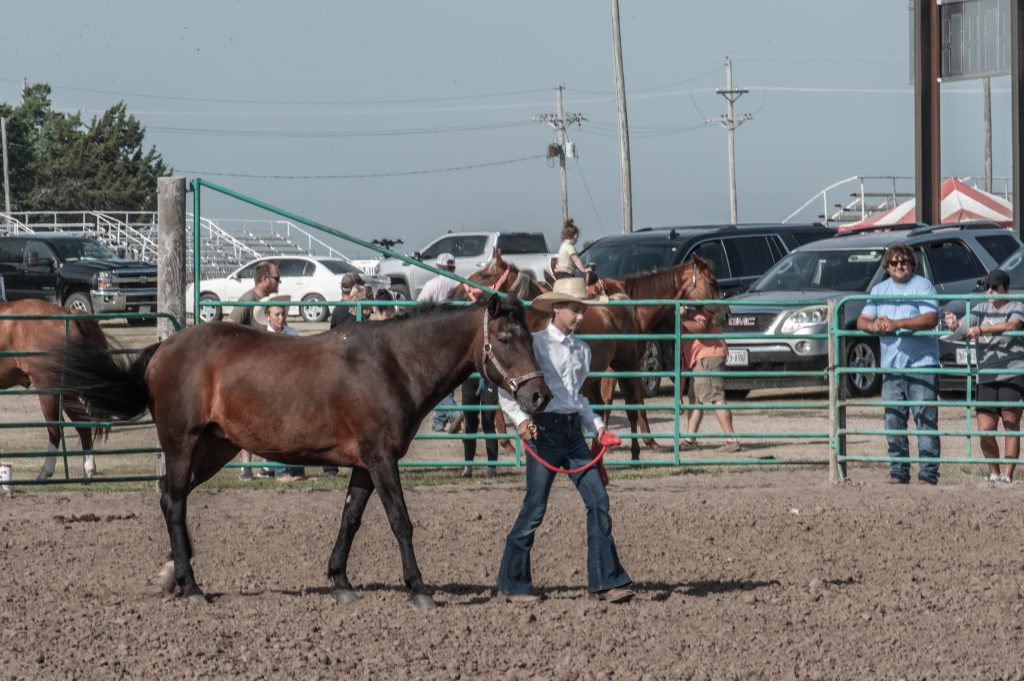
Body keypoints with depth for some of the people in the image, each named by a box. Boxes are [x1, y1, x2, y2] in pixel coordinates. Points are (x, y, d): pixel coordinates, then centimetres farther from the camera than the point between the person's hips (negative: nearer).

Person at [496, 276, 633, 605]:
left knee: (598, 500, -1)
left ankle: (606, 581, 1)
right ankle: (512, 584, 8)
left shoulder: (582, 349, 13)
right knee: (535, 507, -3)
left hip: (573, 429, 6)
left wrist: (596, 424, 13)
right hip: (544, 428, -6)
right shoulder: (537, 343, -6)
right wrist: (521, 419, -21)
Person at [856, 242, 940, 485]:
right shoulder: (879, 290, 17)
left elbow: (931, 318, -15)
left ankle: (929, 472, -6)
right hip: (891, 367, 6)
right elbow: (862, 321, 15)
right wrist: (874, 325, -10)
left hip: (921, 363, -6)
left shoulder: (923, 286, -1)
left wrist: (896, 323, -22)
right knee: (893, 421, 5)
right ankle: (898, 471, 10)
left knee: (925, 419, -6)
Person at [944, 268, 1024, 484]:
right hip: (987, 377, 4)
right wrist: (955, 326, -26)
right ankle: (994, 474, 14)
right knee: (985, 430, -1)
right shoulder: (981, 309, 13)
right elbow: (963, 327, -1)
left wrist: (981, 330, -32)